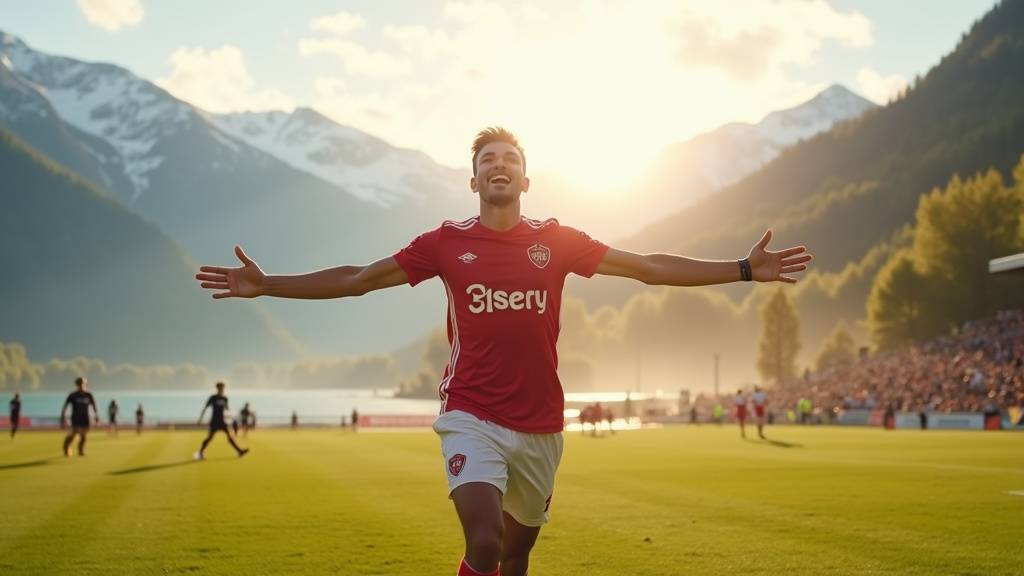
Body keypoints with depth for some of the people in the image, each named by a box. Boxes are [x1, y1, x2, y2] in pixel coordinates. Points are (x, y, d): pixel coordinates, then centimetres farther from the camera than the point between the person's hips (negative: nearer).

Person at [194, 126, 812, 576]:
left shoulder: (555, 240, 2)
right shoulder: (446, 242, 0)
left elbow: (650, 267, 4)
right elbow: (355, 279, 4)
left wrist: (745, 269, -1)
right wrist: (265, 284, -3)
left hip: (541, 424, 3)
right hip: (472, 418, -2)